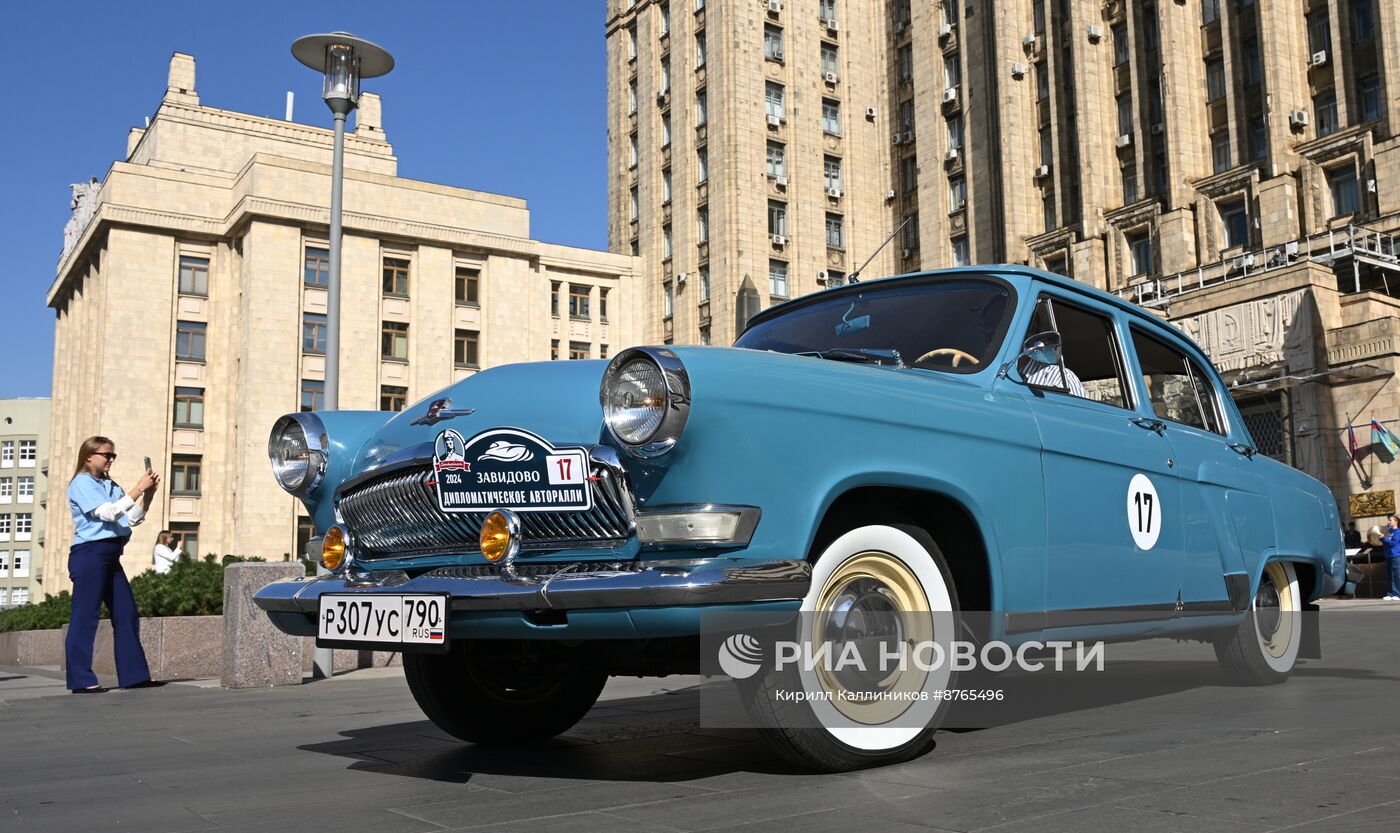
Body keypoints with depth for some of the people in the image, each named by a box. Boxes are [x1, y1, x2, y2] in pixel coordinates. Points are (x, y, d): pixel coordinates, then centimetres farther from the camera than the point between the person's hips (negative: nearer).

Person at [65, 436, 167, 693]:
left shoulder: (110, 486, 16)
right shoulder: (81, 483, -5)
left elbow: (131, 519, 14)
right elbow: (108, 513, -17)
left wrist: (148, 494, 2)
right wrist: (138, 489, -16)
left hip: (111, 556, 8)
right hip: (90, 553, -8)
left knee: (126, 614, 6)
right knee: (85, 616, -6)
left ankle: (134, 674, 9)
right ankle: (81, 679, -2)